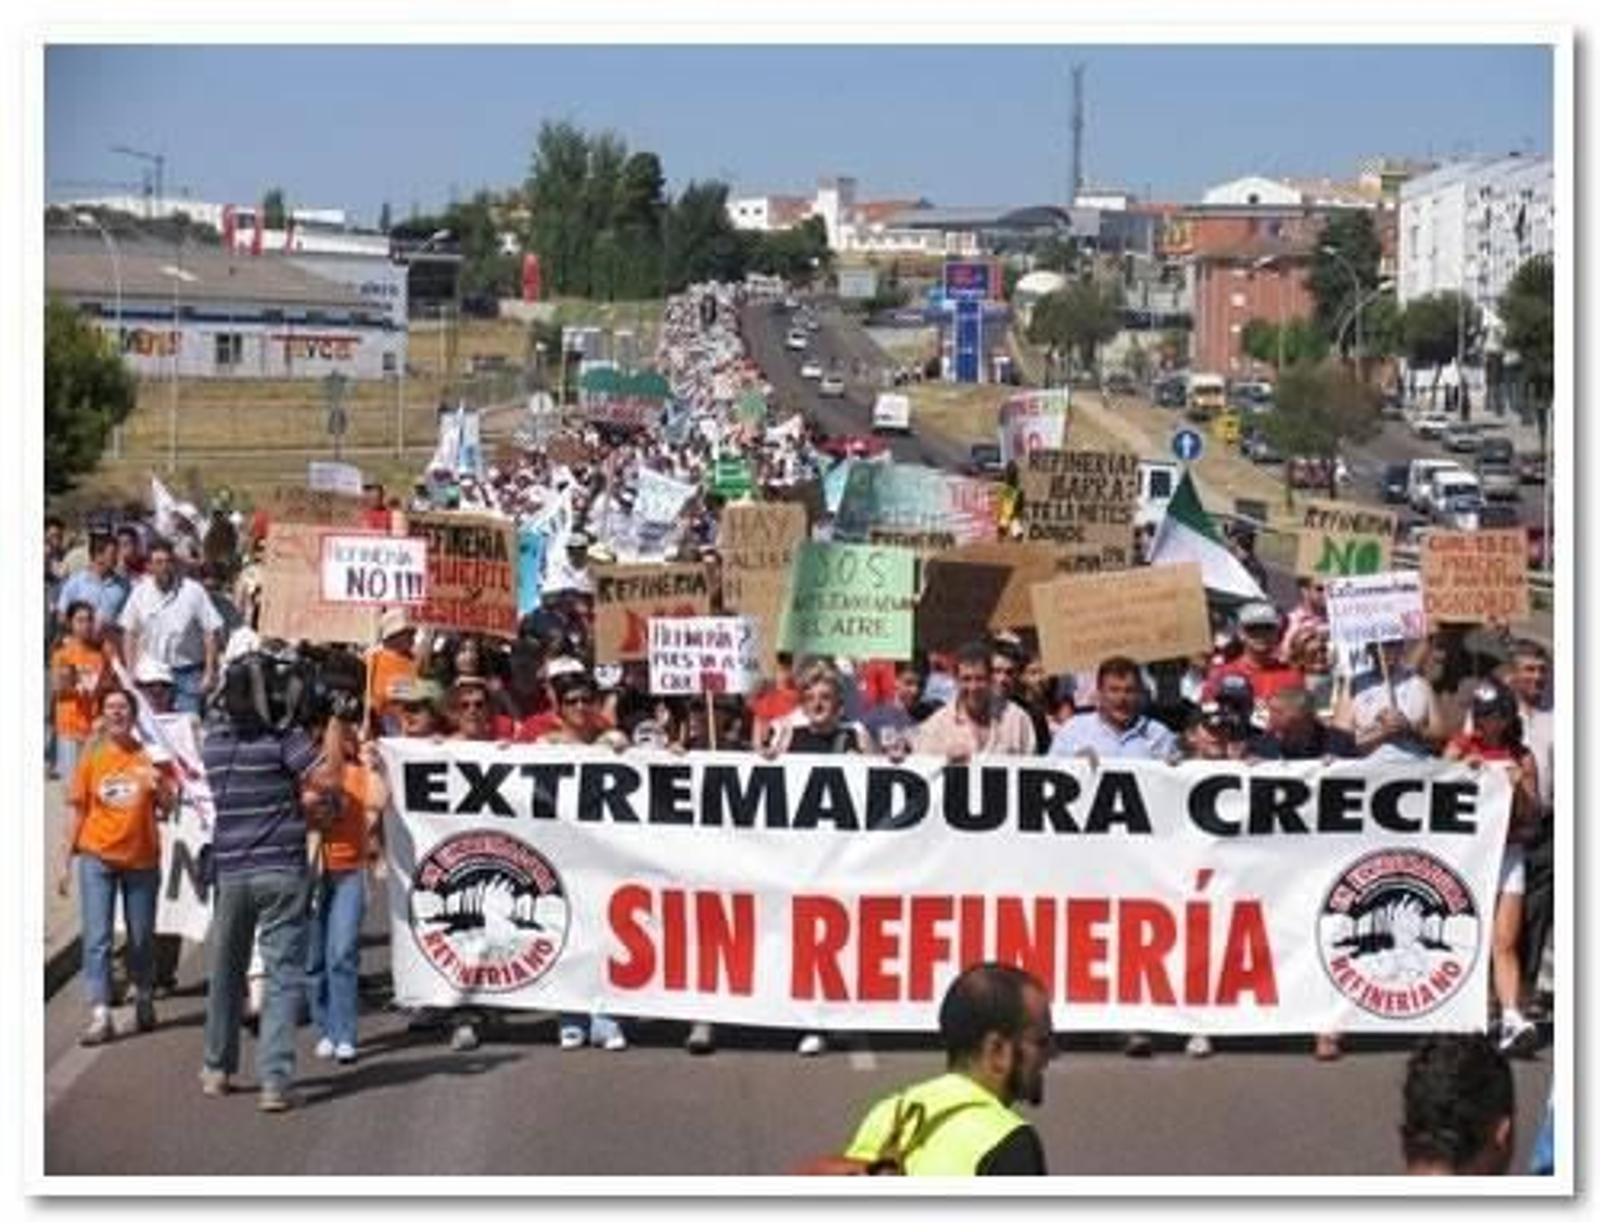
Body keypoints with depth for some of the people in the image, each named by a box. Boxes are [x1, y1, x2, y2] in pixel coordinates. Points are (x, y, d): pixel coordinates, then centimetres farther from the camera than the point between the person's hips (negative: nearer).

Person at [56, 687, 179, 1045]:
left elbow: (168, 808, 1)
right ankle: (100, 1016, -10)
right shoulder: (92, 756, 1)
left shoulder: (150, 755, -1)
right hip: (97, 857, 0)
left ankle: (144, 1001, 31)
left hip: (141, 858, 0)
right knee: (96, 938, -8)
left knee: (141, 938, 11)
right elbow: (78, 810, 5)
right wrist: (66, 861, 2)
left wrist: (161, 787, -21)